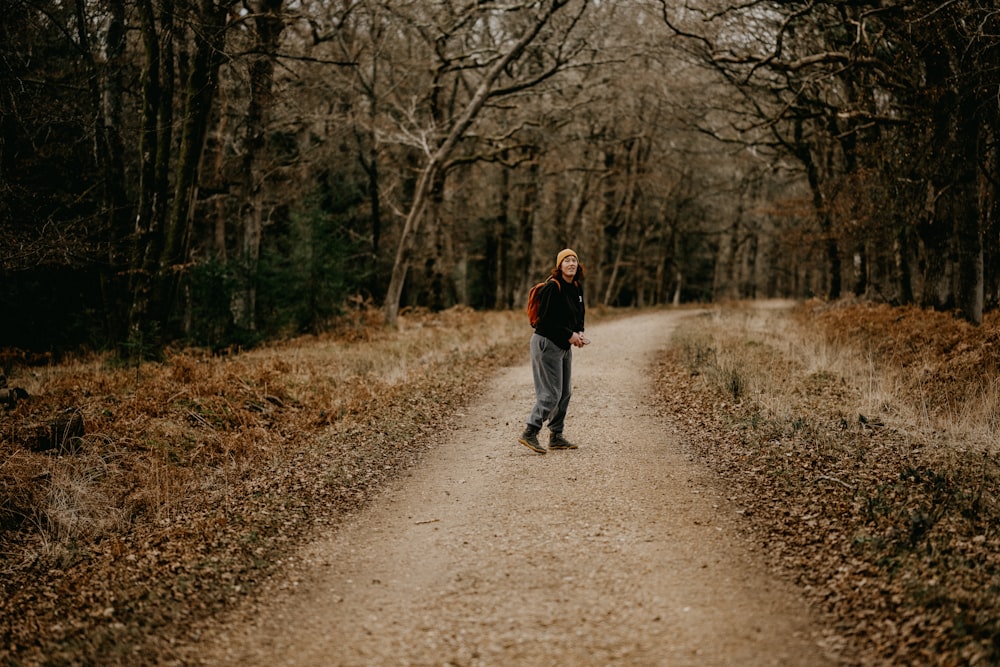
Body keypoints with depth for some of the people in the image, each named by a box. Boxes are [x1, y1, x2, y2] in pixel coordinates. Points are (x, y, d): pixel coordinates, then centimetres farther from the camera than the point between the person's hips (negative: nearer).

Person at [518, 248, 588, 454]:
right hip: (547, 343, -9)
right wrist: (569, 335, -19)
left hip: (564, 346, 9)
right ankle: (530, 433, -7)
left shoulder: (577, 288, 9)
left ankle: (556, 436, 19)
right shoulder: (552, 287, -17)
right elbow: (546, 319, -21)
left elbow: (579, 315, 18)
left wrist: (580, 333, -2)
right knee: (551, 393, -12)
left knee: (565, 392, 11)